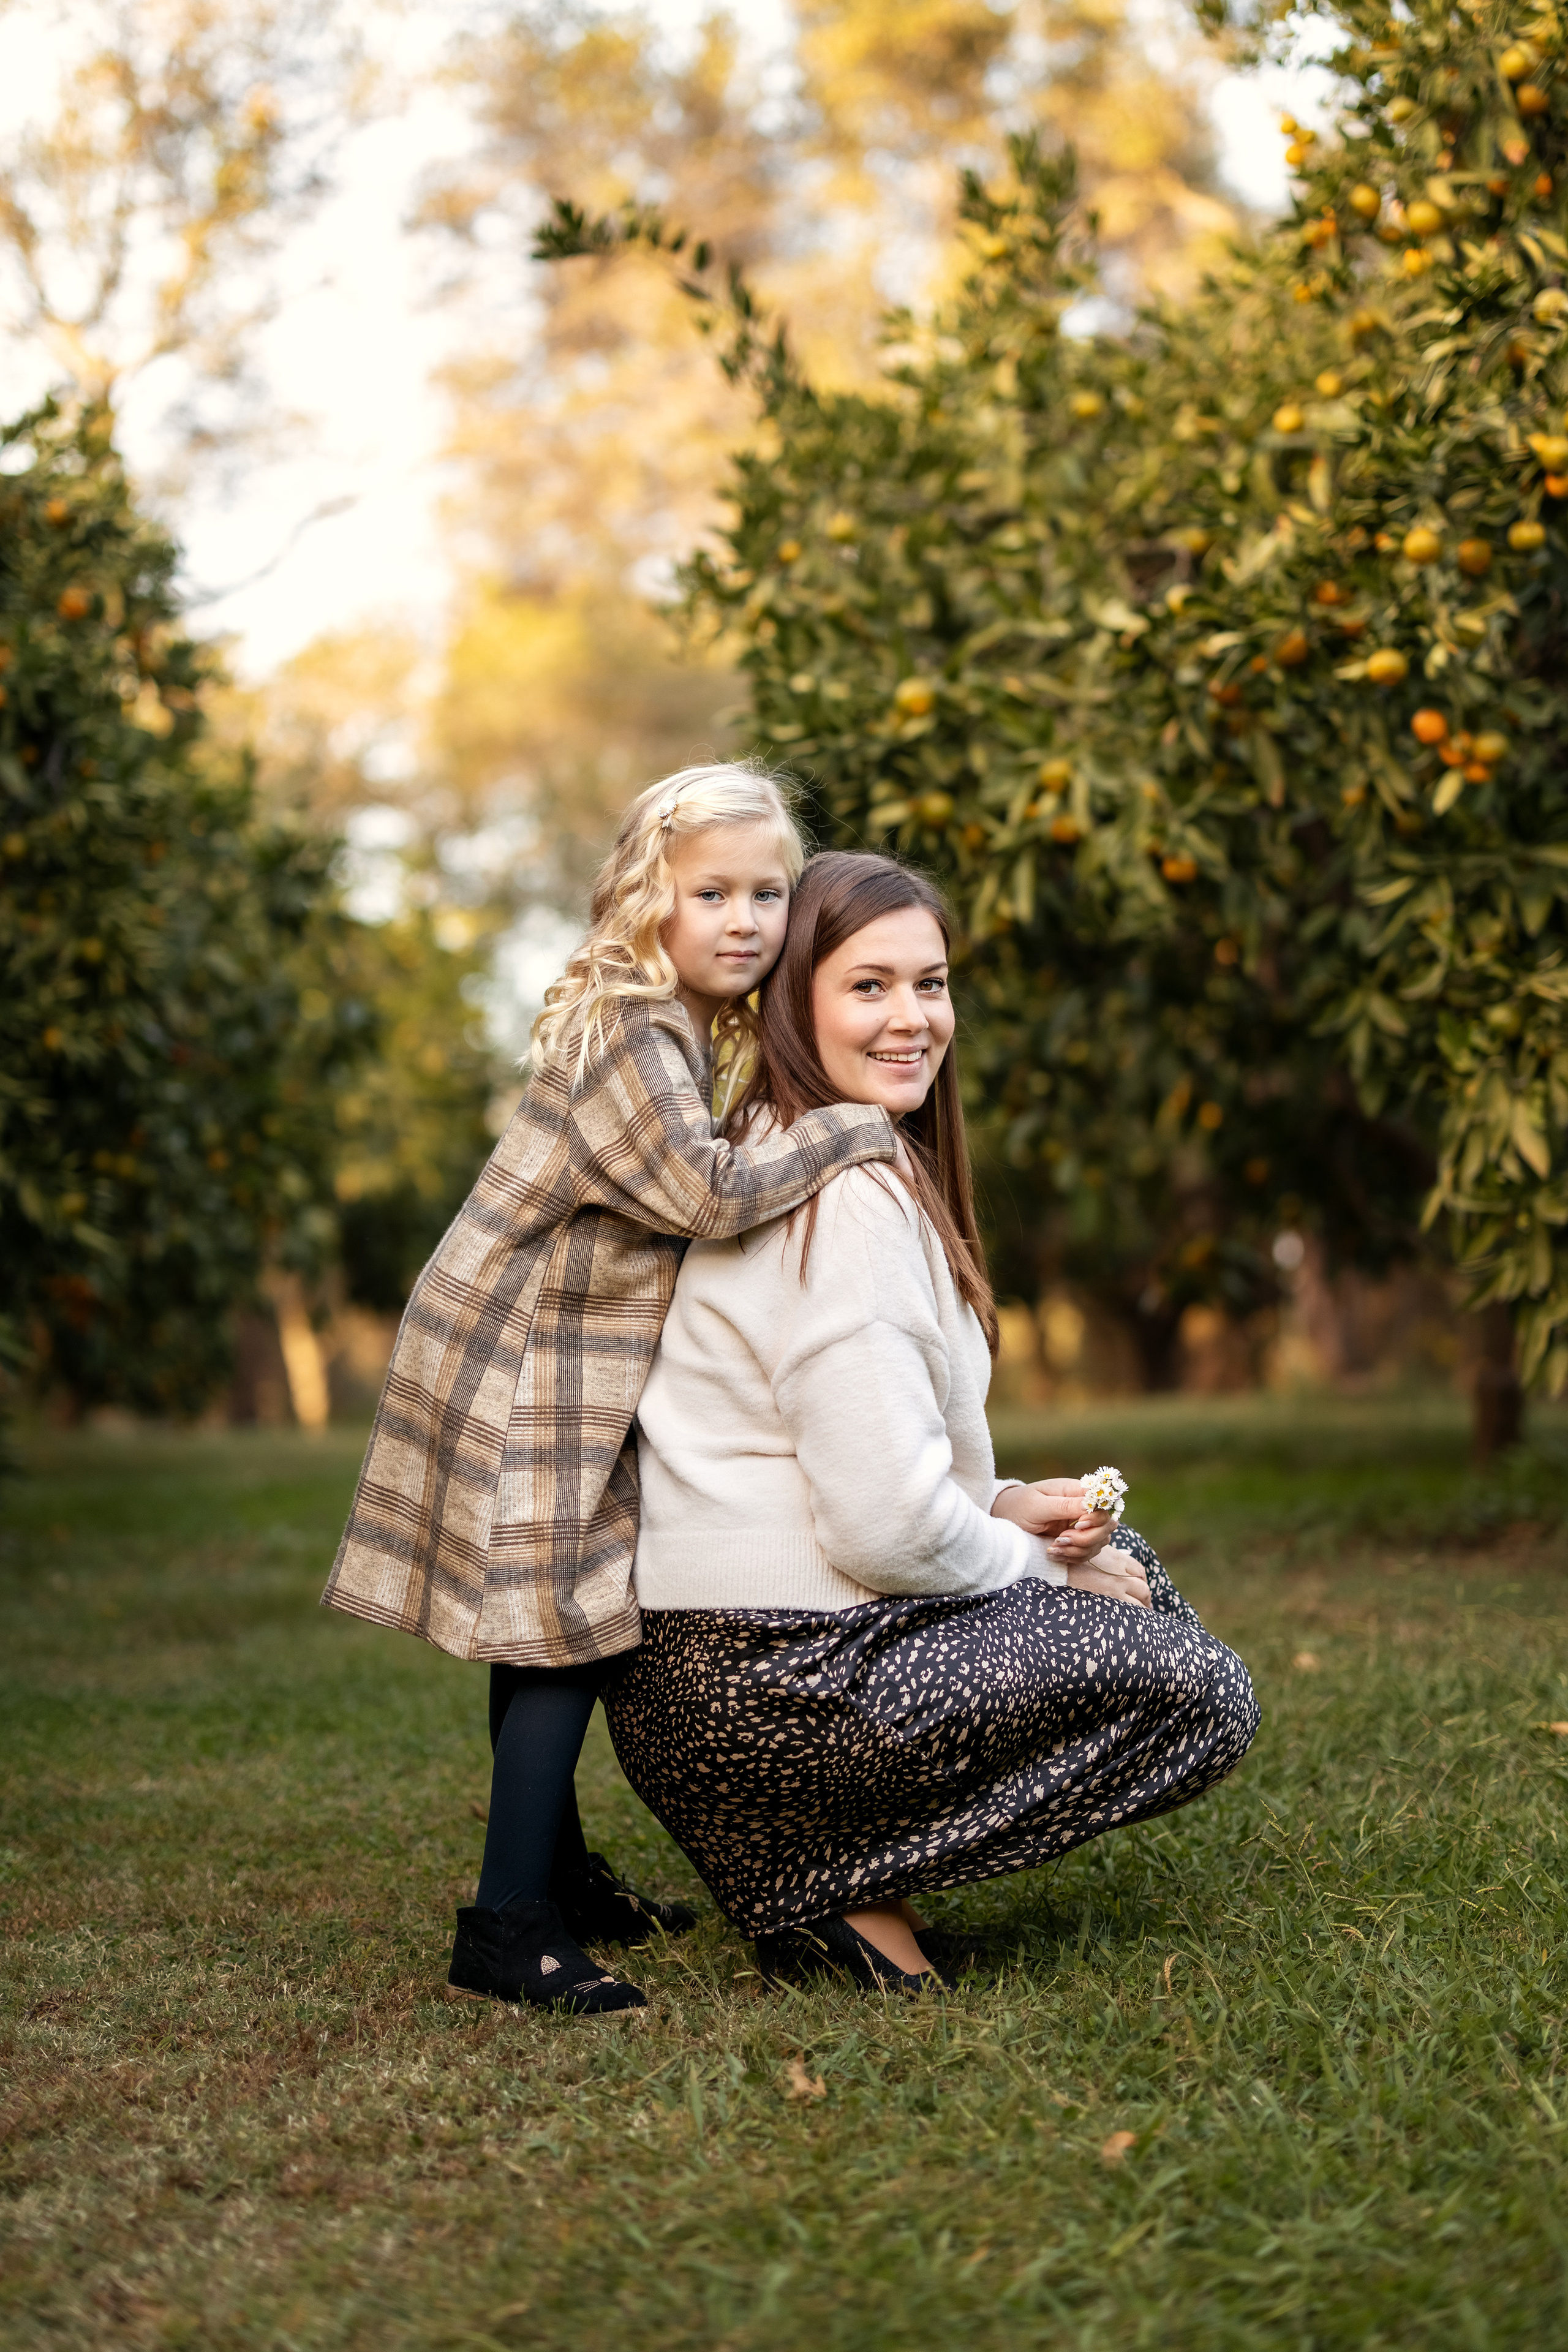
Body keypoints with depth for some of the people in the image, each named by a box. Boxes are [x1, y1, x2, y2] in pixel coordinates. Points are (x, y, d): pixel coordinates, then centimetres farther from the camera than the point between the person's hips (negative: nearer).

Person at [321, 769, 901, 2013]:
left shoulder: (679, 1029, 11)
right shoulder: (629, 1034, -22)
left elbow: (692, 1196, 14)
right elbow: (709, 1190, -32)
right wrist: (854, 1126, -23)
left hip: (570, 1371, 10)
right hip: (522, 1376, -10)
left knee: (550, 1630, 16)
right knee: (564, 1631, -9)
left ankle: (557, 1878, 27)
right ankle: (507, 1927, -5)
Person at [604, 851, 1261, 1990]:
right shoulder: (850, 1198, -18)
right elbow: (888, 1531, -22)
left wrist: (1007, 1507, 7)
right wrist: (1038, 1565, -4)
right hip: (785, 1676, -10)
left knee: (1121, 1558, 23)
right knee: (1206, 1697, -7)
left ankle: (828, 1859, 12)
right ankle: (823, 1886, -5)